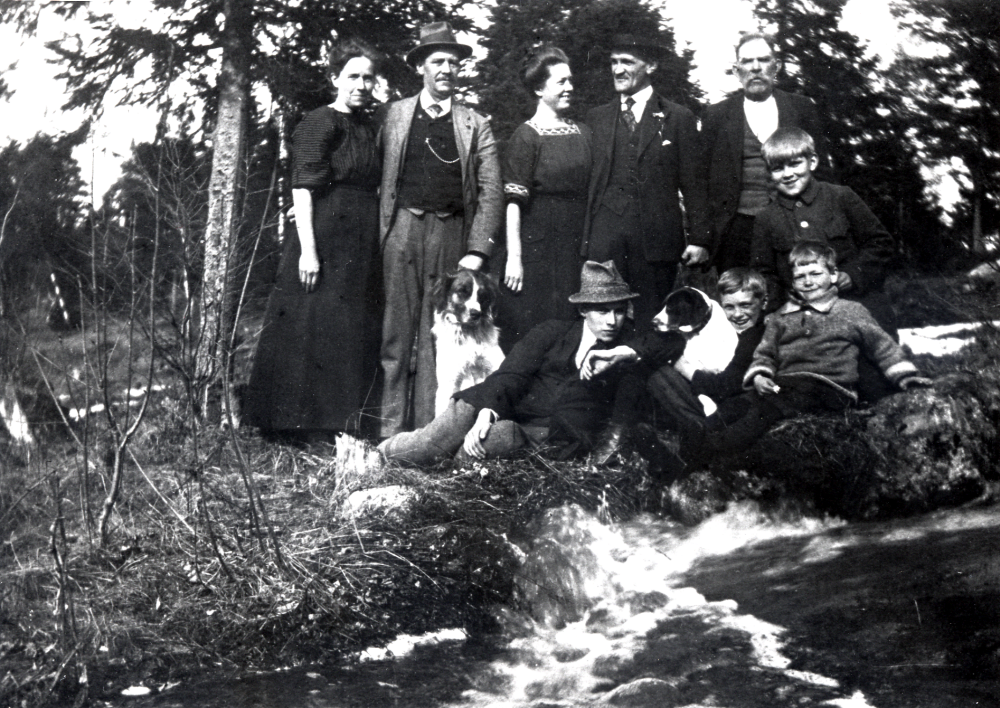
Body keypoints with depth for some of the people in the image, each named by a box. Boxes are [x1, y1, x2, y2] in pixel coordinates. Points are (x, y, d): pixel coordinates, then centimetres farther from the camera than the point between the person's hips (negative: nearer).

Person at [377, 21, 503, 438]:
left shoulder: (476, 125, 9)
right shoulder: (394, 115, 11)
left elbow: (491, 192, 3)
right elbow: (379, 175, 7)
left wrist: (478, 250, -5)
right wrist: (380, 229, -3)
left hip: (451, 232, 0)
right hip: (403, 229, 0)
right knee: (398, 329, -1)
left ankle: (430, 429, 5)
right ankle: (393, 428, 3)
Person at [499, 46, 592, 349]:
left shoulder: (583, 133, 11)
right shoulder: (526, 136, -6)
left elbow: (591, 194, 15)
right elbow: (514, 200, -11)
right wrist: (513, 257, -16)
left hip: (577, 245, 5)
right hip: (536, 245, -5)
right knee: (529, 330, -2)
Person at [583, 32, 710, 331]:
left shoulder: (678, 118, 5)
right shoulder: (596, 118, 14)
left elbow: (692, 184, 4)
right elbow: (588, 180, 13)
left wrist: (699, 239, -1)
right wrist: (583, 236, 7)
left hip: (656, 236, -2)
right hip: (604, 236, 2)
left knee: (652, 322, 2)